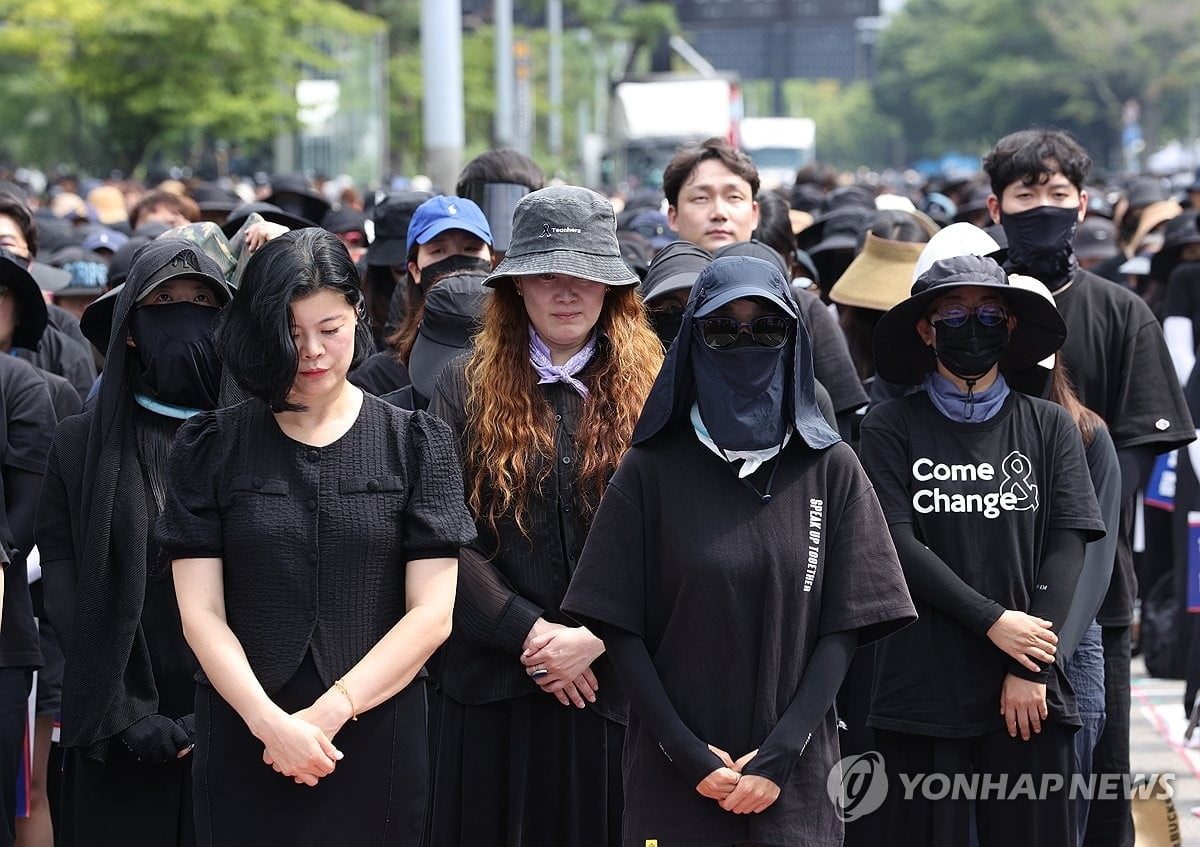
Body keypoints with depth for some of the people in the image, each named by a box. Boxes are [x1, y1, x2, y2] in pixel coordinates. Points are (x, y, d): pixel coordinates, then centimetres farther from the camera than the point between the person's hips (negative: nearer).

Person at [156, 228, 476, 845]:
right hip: (244, 742, 0)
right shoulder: (210, 447, 4)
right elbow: (201, 613, -2)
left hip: (377, 739, 0)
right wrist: (271, 723, -16)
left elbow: (431, 613, -3)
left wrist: (329, 712, -13)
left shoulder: (415, 443, 4)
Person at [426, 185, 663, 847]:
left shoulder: (652, 392, 3)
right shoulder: (466, 388, 4)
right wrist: (531, 633, -13)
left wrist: (595, 637, -15)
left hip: (616, 682, 0)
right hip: (495, 682, 0)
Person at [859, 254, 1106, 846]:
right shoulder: (892, 428, 5)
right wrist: (993, 621, -13)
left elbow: (1065, 550, 2)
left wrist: (1029, 673, -7)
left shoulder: (1050, 428, 9)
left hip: (1028, 691, 1)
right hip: (921, 688, -1)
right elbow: (898, 544, -5)